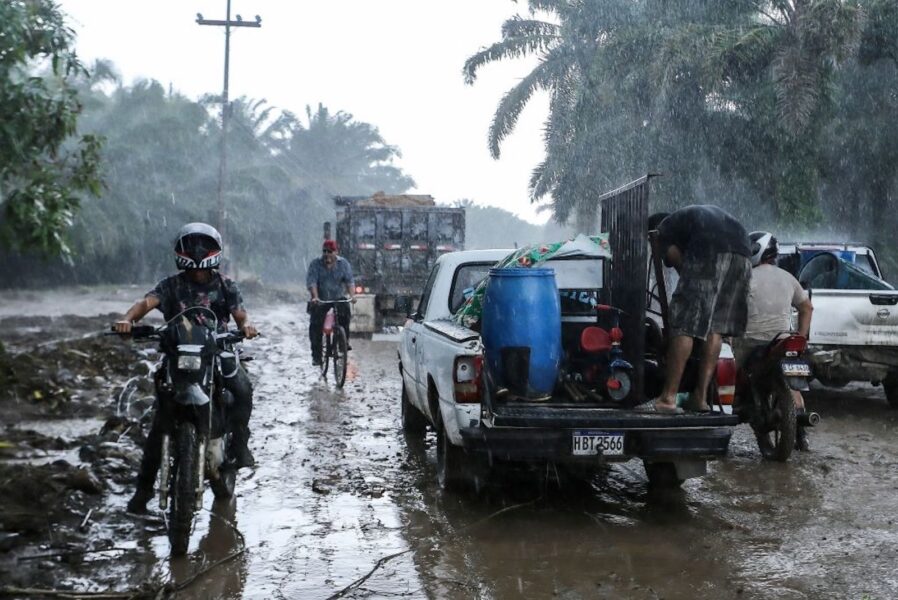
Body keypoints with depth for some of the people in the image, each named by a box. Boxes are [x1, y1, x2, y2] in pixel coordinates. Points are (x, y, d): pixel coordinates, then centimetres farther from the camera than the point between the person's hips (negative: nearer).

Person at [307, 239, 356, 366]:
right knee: (315, 325, -10)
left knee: (345, 312, -28)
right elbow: (311, 282, -20)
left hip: (339, 298, 0)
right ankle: (316, 355, 0)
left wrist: (352, 295, -32)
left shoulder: (343, 263, -5)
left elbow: (349, 281, -14)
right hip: (320, 300, 0)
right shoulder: (315, 264, -9)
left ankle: (345, 341, -11)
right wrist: (315, 297, -37)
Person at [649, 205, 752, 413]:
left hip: (708, 254, -6)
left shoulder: (664, 228, 23)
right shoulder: (709, 212, 42)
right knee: (716, 327, 12)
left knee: (684, 325, -3)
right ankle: (701, 396, 11)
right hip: (742, 254, 6)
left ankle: (669, 396, -5)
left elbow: (679, 262, 9)